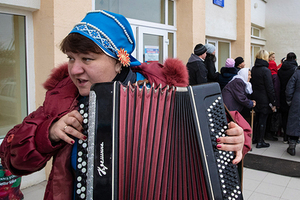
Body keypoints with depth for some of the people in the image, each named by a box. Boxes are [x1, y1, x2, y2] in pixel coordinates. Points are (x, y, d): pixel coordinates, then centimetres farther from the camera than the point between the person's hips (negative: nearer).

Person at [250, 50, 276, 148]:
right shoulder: (266, 70, -16)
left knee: (257, 118, 18)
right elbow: (269, 88, -15)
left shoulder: (253, 69, 5)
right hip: (264, 99, -7)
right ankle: (260, 142, 9)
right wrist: (273, 103, -10)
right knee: (263, 120, 2)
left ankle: (255, 138, 29)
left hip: (255, 98, 7)